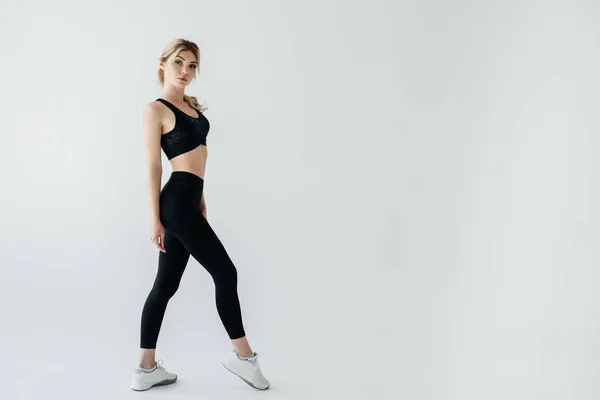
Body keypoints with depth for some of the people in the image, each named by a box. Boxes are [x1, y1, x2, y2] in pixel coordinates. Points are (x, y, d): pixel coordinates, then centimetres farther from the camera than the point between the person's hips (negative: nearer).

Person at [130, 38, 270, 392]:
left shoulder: (191, 104, 17)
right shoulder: (155, 109, -6)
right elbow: (153, 166, -9)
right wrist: (155, 218, -10)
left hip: (188, 201, 8)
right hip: (176, 201, -8)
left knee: (166, 284, 11)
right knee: (225, 273, -2)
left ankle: (147, 369, 21)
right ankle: (242, 355, 13)